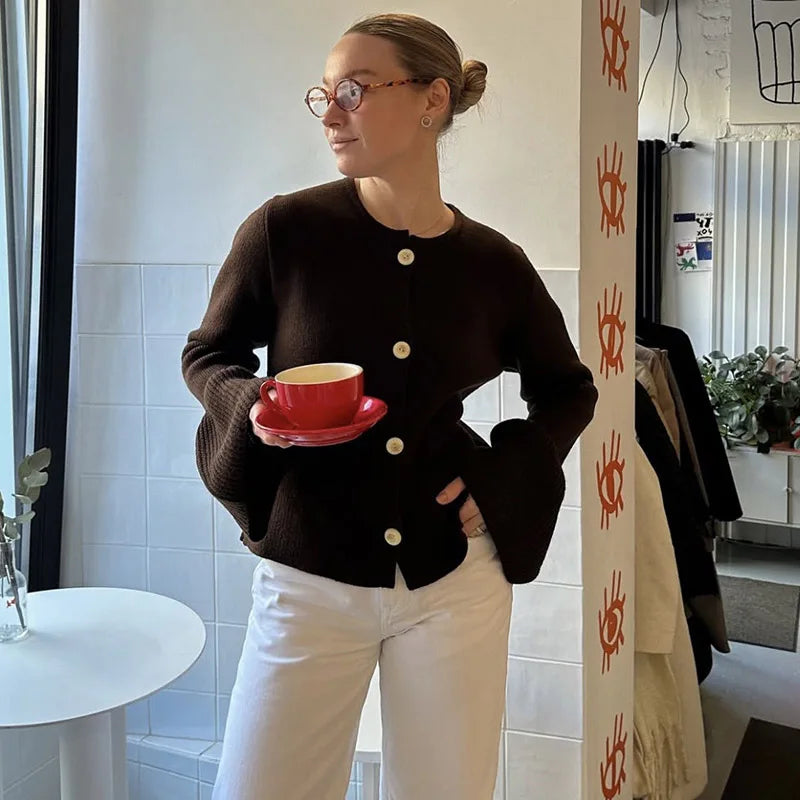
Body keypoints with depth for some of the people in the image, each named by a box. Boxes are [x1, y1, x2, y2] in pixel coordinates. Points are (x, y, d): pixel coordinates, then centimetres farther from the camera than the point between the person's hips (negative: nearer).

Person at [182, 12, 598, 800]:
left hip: (454, 576, 1)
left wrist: (504, 481, -3)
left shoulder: (493, 262, -3)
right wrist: (252, 408, -16)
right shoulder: (284, 229, -8)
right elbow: (207, 354, 6)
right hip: (309, 579, -1)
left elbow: (568, 391, 13)